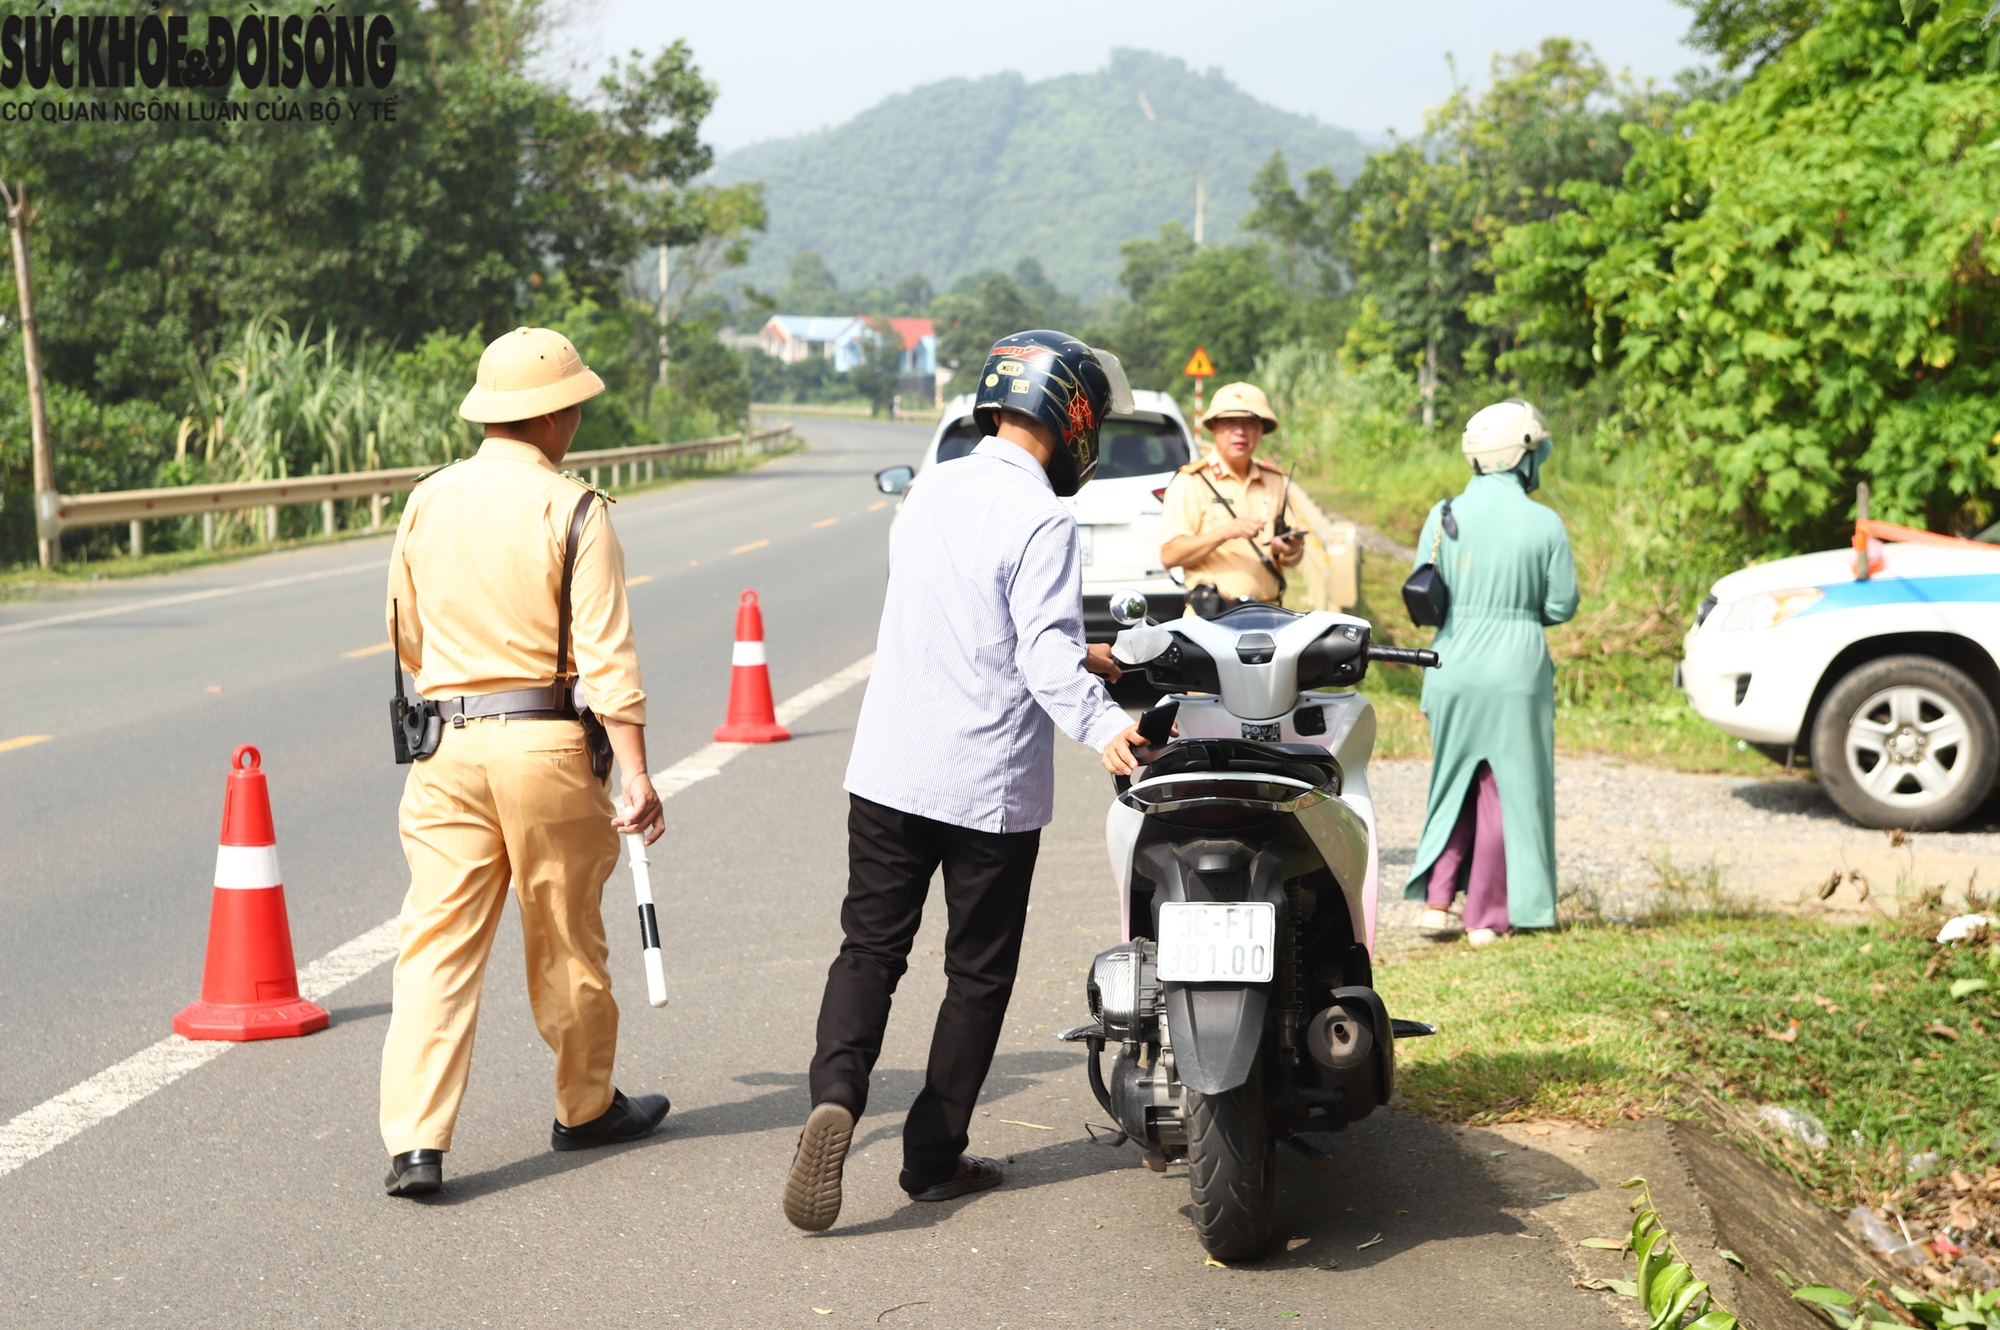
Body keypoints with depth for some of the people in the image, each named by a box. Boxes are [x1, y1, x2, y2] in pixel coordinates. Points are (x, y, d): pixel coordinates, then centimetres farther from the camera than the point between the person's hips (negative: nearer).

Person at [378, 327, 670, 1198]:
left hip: (446, 747, 4)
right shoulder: (570, 509, -9)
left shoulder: (427, 502, 7)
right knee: (566, 938, 12)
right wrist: (634, 770, -13)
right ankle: (586, 1106, 29)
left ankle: (414, 1138, -7)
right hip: (548, 744, -3)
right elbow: (605, 652, -14)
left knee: (437, 940, 2)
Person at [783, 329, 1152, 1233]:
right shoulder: (1040, 520, -14)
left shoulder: (931, 490, 9)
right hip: (990, 786, -5)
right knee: (978, 973, 9)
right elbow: (1045, 656, -24)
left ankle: (835, 1094, -14)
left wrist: (1072, 652, 27)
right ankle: (934, 1156, 15)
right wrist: (1101, 725, -37)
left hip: (888, 771, 5)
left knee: (869, 949, 10)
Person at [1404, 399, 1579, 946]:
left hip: (1452, 666, 3)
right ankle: (1486, 918, 9)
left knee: (1454, 785, 18)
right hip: (1516, 670, -2)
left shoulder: (1444, 517, -2)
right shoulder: (1544, 524, -7)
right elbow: (1562, 605, -2)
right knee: (1505, 792, 7)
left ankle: (1436, 901, 9)